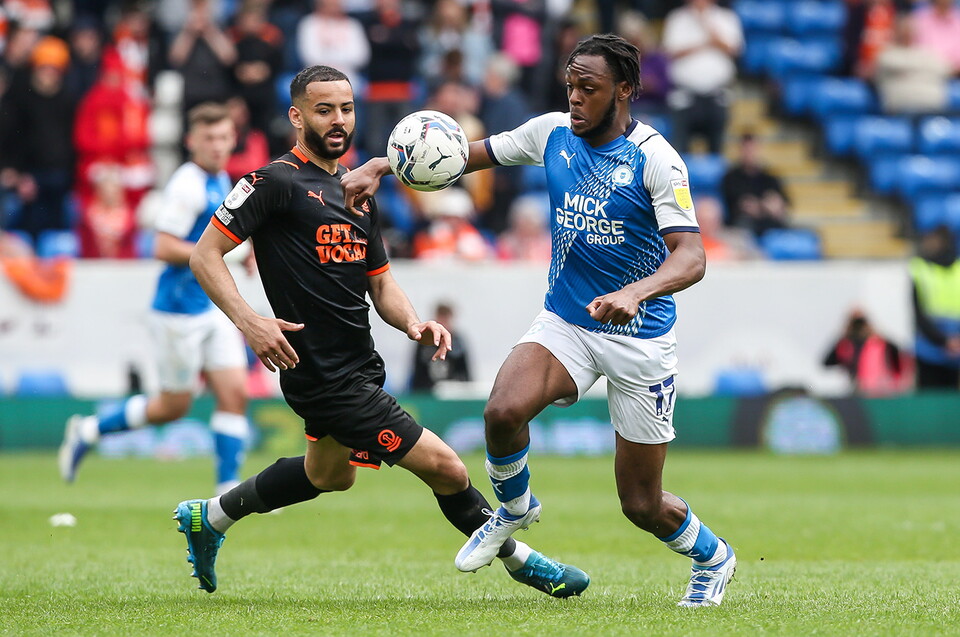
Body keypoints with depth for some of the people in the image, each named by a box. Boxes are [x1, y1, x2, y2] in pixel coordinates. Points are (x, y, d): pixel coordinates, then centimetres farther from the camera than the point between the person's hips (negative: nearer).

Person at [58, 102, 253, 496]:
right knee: (175, 405, 4)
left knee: (235, 393, -2)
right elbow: (164, 248, -24)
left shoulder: (220, 180, 11)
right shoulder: (188, 186, -19)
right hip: (180, 311, -8)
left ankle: (228, 488, 2)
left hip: (213, 307, 8)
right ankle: (89, 431, 22)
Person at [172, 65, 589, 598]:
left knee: (330, 476, 31)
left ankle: (208, 517, 46)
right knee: (446, 468, -9)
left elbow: (381, 283, 17)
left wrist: (413, 323, -4)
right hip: (326, 379, -10)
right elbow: (205, 255, -12)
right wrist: (248, 320, -26)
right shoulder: (276, 183, -11)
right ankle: (521, 559, 10)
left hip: (359, 368, 10)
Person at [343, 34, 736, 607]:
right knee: (504, 411, -28)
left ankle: (712, 557, 36)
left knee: (643, 505, 2)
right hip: (564, 321, 4)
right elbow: (466, 153, 10)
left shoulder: (656, 159, -17)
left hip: (641, 337, -4)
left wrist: (635, 293, -46)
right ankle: (515, 508, 5)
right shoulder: (553, 133, -2)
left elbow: (691, 258, -26)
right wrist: (380, 166, -3)